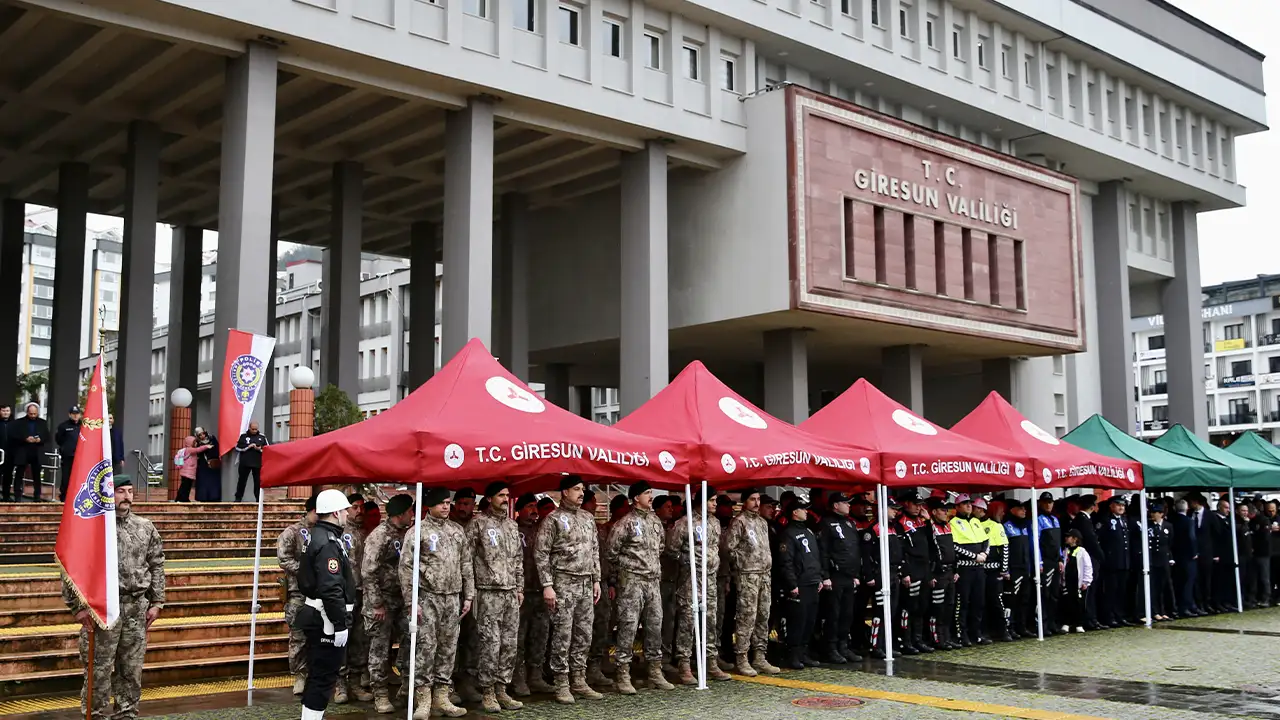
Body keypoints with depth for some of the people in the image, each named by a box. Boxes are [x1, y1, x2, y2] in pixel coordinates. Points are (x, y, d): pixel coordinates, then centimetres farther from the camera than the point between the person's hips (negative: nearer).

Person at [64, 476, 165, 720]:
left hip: (137, 607, 4)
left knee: (131, 670, 11)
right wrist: (78, 606, -10)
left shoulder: (145, 527, 9)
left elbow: (156, 565, 14)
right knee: (99, 670, 0)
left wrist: (156, 602, 10)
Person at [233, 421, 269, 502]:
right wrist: (248, 447, -13)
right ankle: (238, 498, 13)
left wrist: (260, 449, -11)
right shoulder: (243, 435, 4)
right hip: (245, 463, 0)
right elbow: (237, 448, 0)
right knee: (242, 480, 4)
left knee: (258, 482, 2)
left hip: (258, 464, 0)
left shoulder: (262, 437, 6)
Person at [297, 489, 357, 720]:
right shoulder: (328, 543, -20)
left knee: (318, 674, 18)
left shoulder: (318, 536, 14)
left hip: (317, 615, 11)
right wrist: (341, 624, -23)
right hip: (327, 620, -11)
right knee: (324, 676, -4)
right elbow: (331, 589, -27)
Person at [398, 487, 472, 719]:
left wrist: (468, 596, 10)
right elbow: (406, 567, -7)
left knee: (448, 648, 7)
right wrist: (411, 600, -12)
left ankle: (441, 697, 15)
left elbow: (466, 565, 15)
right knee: (426, 647, -6)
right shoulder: (417, 531, -4)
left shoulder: (458, 530, 12)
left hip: (453, 597, 5)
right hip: (428, 597, -5)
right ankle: (423, 700, 0)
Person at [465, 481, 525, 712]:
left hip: (511, 593, 6)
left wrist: (520, 587, 14)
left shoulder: (512, 525, 15)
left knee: (509, 643, 6)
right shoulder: (478, 523, -4)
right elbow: (466, 557, -7)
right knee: (490, 643, -5)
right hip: (489, 592, -6)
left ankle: (501, 689, 14)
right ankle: (487, 692, 5)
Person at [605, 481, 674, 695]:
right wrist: (613, 581, 0)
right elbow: (611, 553, -4)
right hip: (631, 580, -6)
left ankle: (655, 673, 17)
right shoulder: (625, 523, -8)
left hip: (653, 580, 7)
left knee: (655, 625, 8)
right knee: (628, 625, -6)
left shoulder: (656, 521, 12)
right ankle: (623, 675, -2)